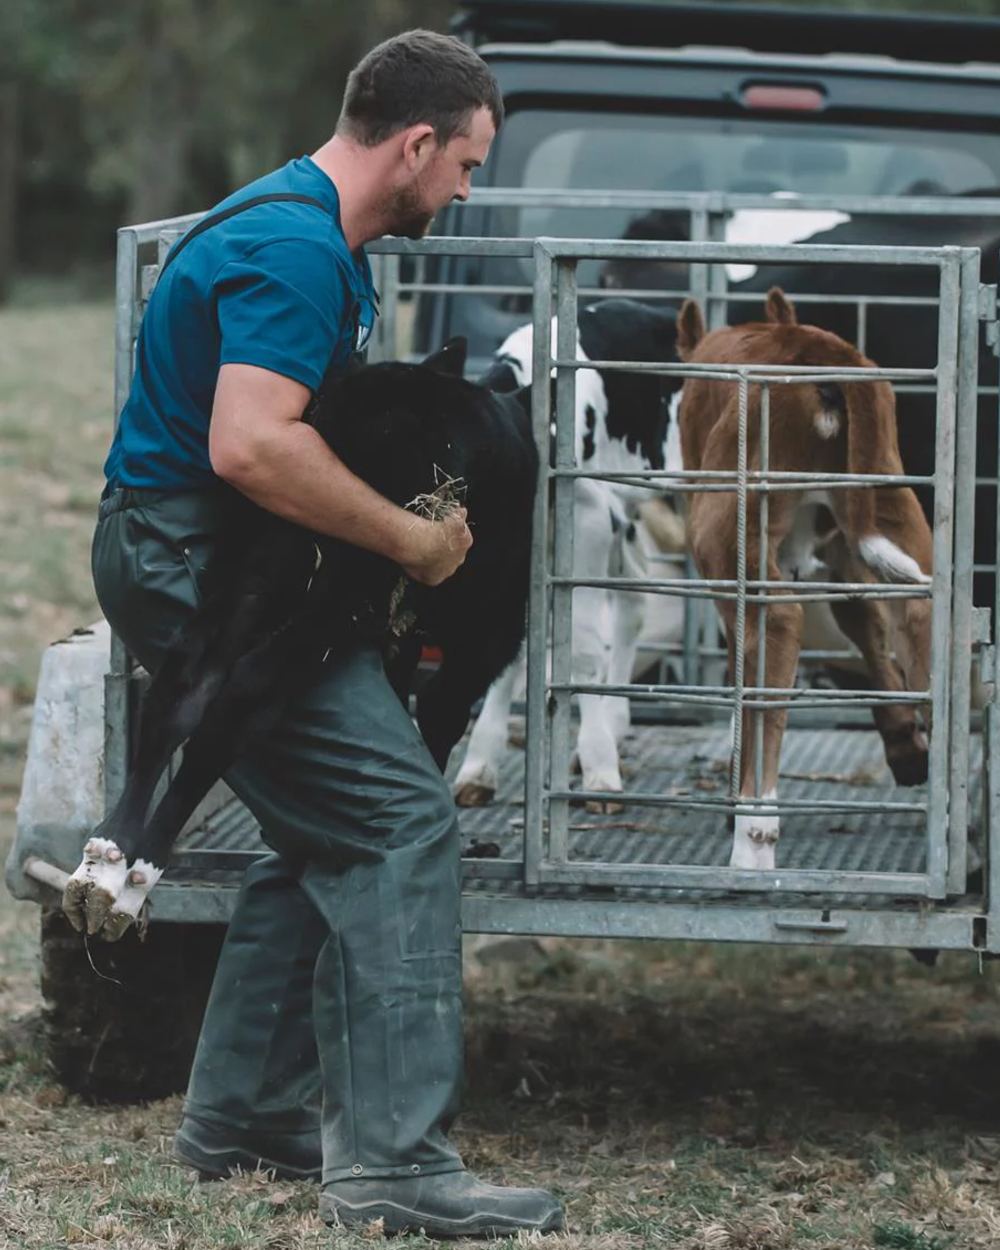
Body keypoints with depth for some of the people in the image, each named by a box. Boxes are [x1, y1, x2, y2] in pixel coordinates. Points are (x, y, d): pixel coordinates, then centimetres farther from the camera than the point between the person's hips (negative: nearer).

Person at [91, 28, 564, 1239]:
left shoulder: (307, 231, 15)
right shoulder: (296, 249, -20)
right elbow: (252, 445, -31)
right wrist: (412, 539, -22)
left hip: (191, 564, 11)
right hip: (190, 562, -11)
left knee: (325, 833, 17)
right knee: (400, 821, -14)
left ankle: (242, 1111, 23)